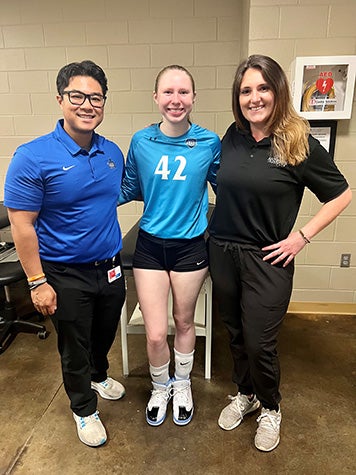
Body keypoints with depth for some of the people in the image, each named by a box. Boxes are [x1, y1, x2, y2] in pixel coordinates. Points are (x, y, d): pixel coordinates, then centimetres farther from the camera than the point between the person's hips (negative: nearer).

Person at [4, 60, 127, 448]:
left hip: (110, 267, 5)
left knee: (105, 334, 25)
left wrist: (116, 257, 8)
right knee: (74, 346, 16)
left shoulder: (113, 153, -1)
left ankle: (98, 375, 57)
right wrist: (37, 282, -15)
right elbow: (21, 225, -15)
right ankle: (84, 409, 42)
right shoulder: (33, 157, -17)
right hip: (65, 275, -5)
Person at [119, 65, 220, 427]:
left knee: (184, 321, 18)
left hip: (190, 245, 0)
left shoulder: (210, 143, -7)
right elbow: (130, 188, 7)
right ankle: (160, 388, 38)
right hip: (150, 244, 1)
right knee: (155, 334, 4)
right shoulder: (141, 141, -4)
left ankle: (182, 384, 47)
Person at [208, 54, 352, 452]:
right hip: (222, 251, 4)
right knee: (235, 333, 17)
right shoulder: (233, 136, 2)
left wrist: (302, 236, -8)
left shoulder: (299, 144, -9)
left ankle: (270, 408, 35)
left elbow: (341, 195, -2)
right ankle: (244, 394, 44)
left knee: (259, 343, 4)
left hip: (266, 259, -4)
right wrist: (216, 226, 6)